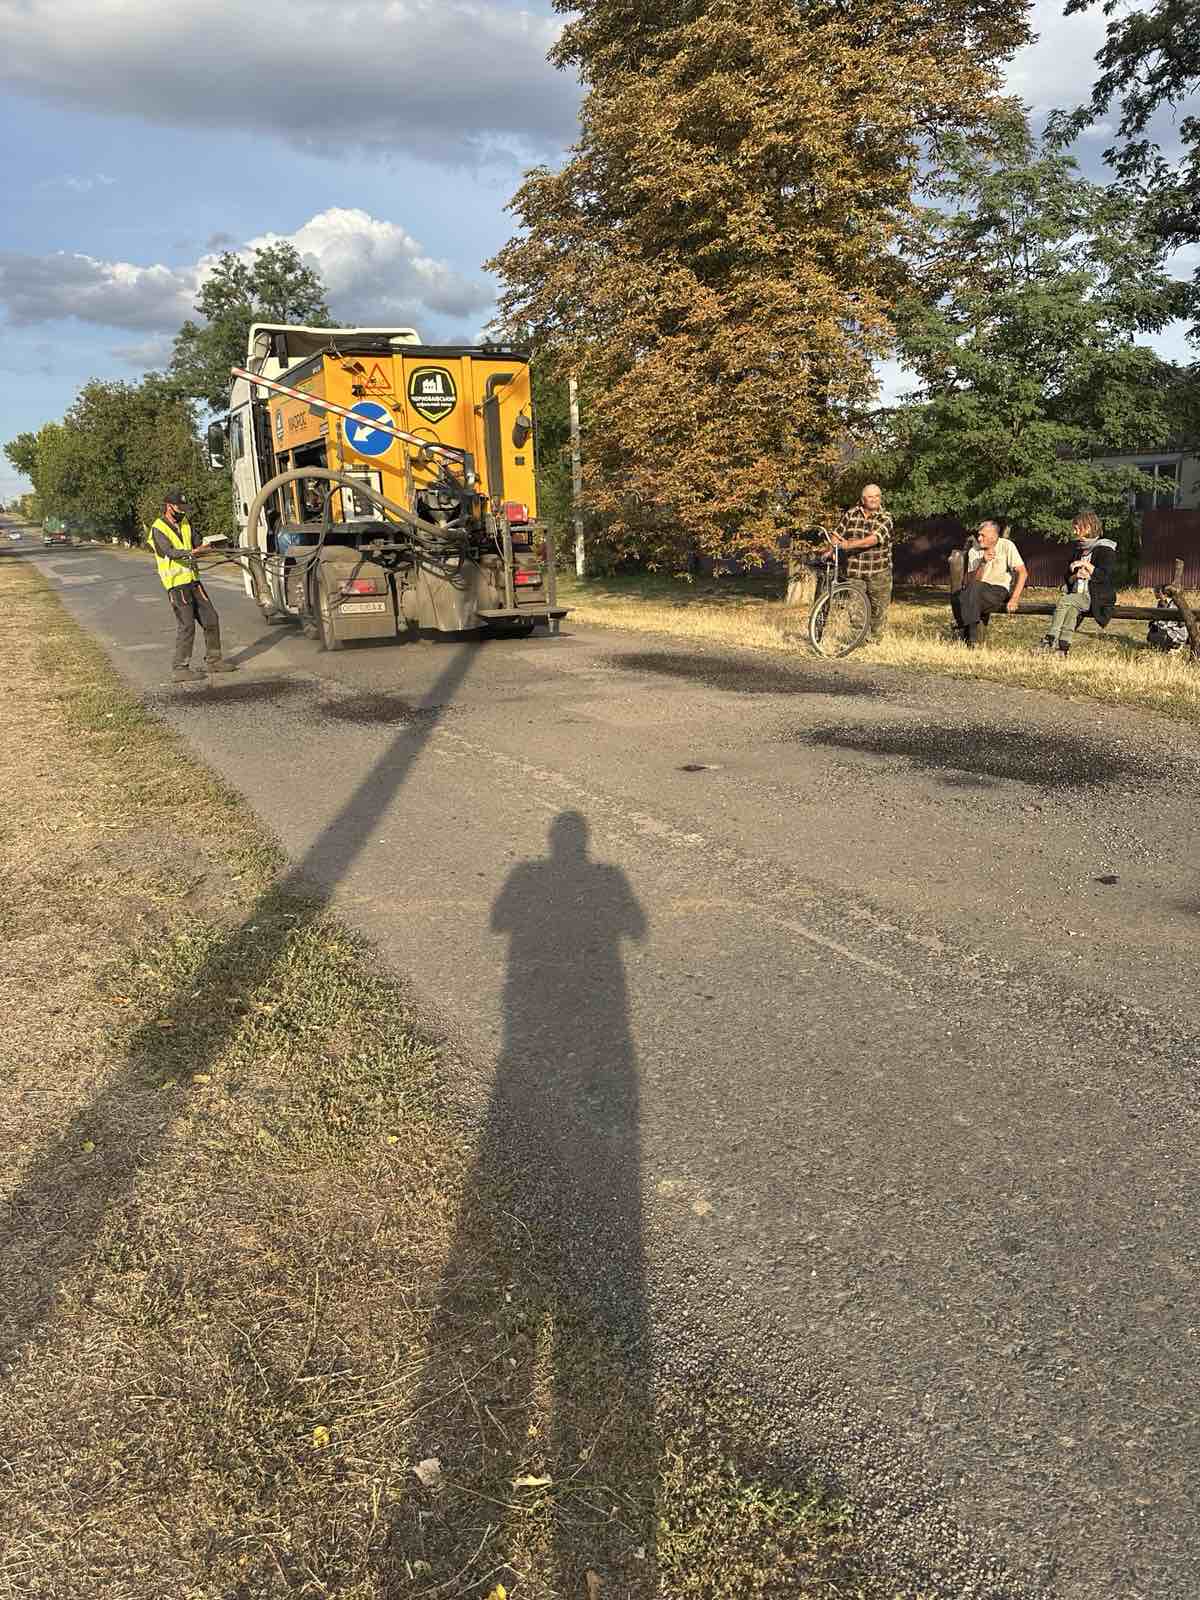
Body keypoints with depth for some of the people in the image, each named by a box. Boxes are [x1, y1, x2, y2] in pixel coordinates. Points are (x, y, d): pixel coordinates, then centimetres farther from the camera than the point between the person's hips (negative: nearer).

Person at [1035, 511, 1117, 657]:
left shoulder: (1105, 549, 1)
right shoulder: (1077, 549, 21)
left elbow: (1103, 576, -10)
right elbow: (1067, 578, 18)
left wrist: (1086, 564, -17)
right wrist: (1076, 576, -4)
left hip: (1096, 598, -5)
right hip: (1077, 594, 5)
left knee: (1065, 600, -29)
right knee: (1072, 608, -30)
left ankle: (1050, 639, -37)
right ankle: (1064, 645, -44)